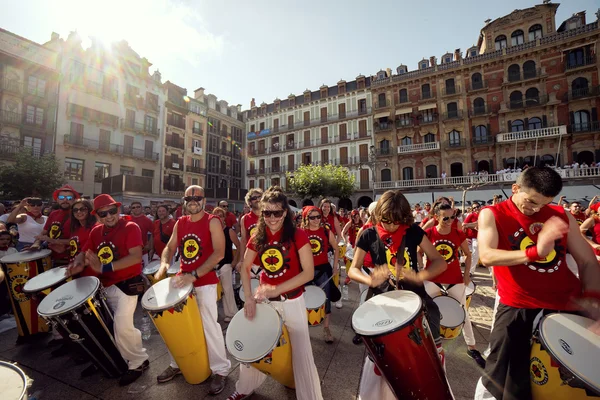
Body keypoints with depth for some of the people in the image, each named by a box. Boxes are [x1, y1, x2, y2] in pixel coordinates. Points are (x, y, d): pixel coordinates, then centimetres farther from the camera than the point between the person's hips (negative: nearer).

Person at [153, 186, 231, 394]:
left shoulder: (212, 222, -12)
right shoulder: (180, 223, 7)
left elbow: (219, 253, -21)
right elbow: (170, 247, 10)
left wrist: (194, 275, -26)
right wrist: (164, 264, -12)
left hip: (205, 281, -6)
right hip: (182, 279, 6)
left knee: (209, 325, -1)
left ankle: (220, 369, 19)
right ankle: (177, 364, 41)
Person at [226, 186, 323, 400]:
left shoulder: (298, 236, -16)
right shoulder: (257, 237, -3)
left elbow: (309, 273, -19)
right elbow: (245, 268, 4)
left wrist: (277, 289, -25)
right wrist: (249, 298, -8)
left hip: (292, 302, -4)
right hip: (264, 300, 5)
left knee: (301, 351, 6)